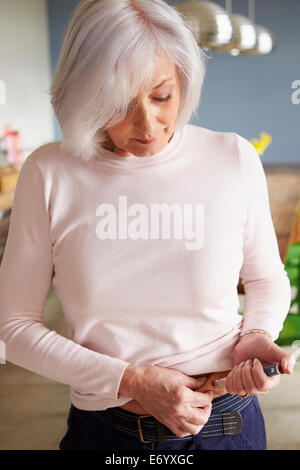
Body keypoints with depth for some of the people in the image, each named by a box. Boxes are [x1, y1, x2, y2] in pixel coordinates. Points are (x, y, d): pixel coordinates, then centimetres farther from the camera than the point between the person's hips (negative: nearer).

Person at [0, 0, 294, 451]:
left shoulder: (234, 159, -8)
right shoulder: (49, 174, -12)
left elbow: (267, 279, 7)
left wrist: (255, 338, -13)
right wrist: (132, 381, -15)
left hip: (226, 425, 1)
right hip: (104, 428, 0)